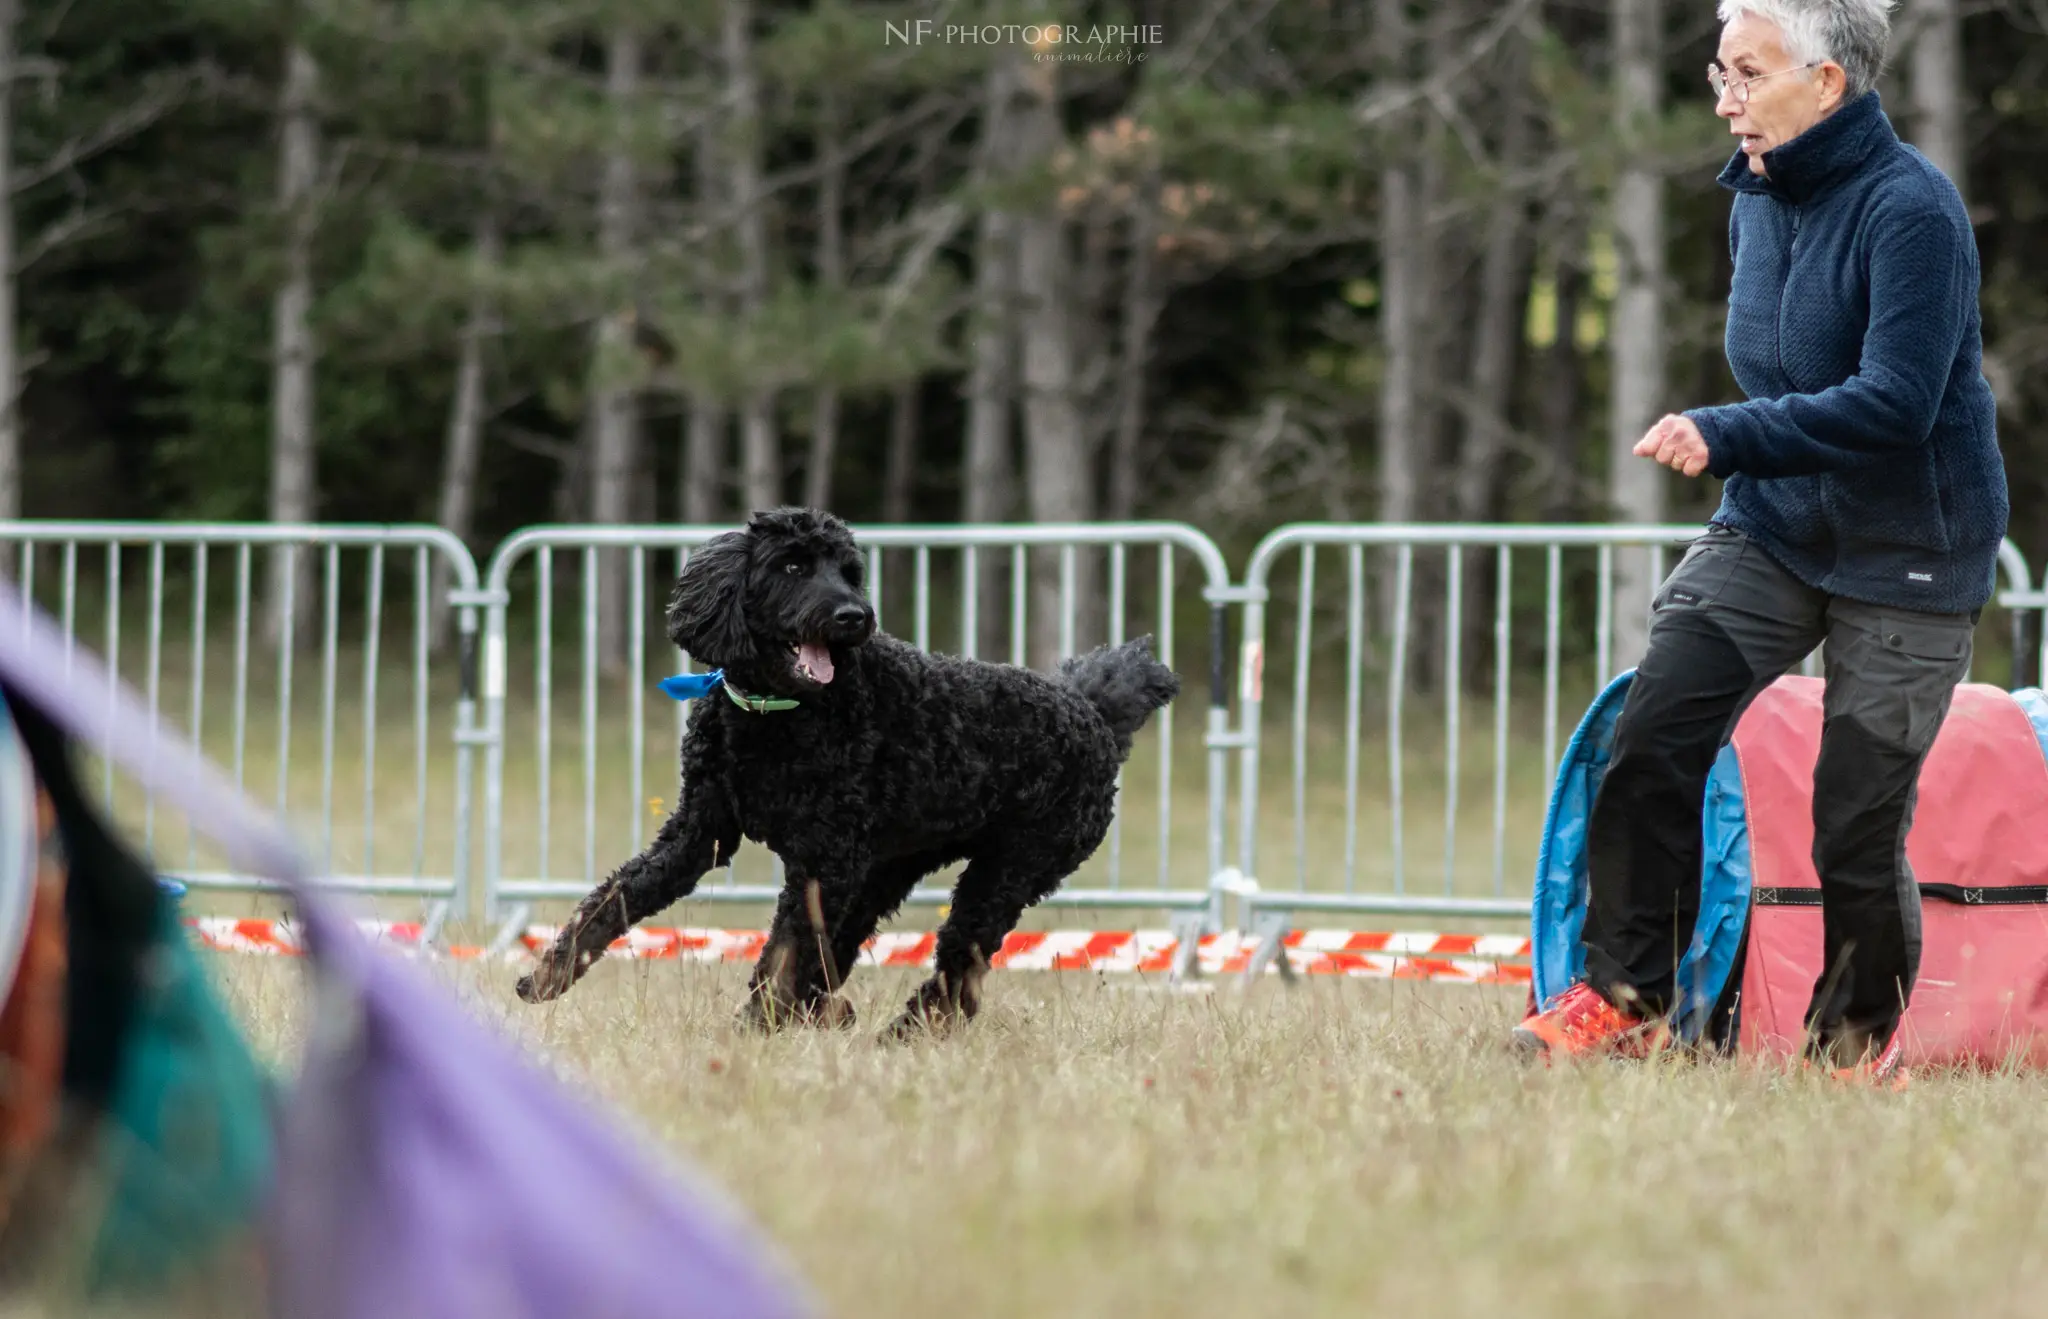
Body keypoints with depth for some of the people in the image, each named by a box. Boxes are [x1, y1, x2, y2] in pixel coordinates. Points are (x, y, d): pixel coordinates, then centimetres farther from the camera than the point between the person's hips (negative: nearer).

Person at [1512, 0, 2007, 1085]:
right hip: (1770, 532, 7)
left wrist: (1726, 437, -30)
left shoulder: (1910, 210, -19)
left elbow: (1895, 403, -27)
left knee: (1857, 823, -1)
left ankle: (1860, 1036, 21)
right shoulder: (1756, 200, 7)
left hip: (1908, 558, -7)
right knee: (1652, 739, -12)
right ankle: (1626, 996, -5)